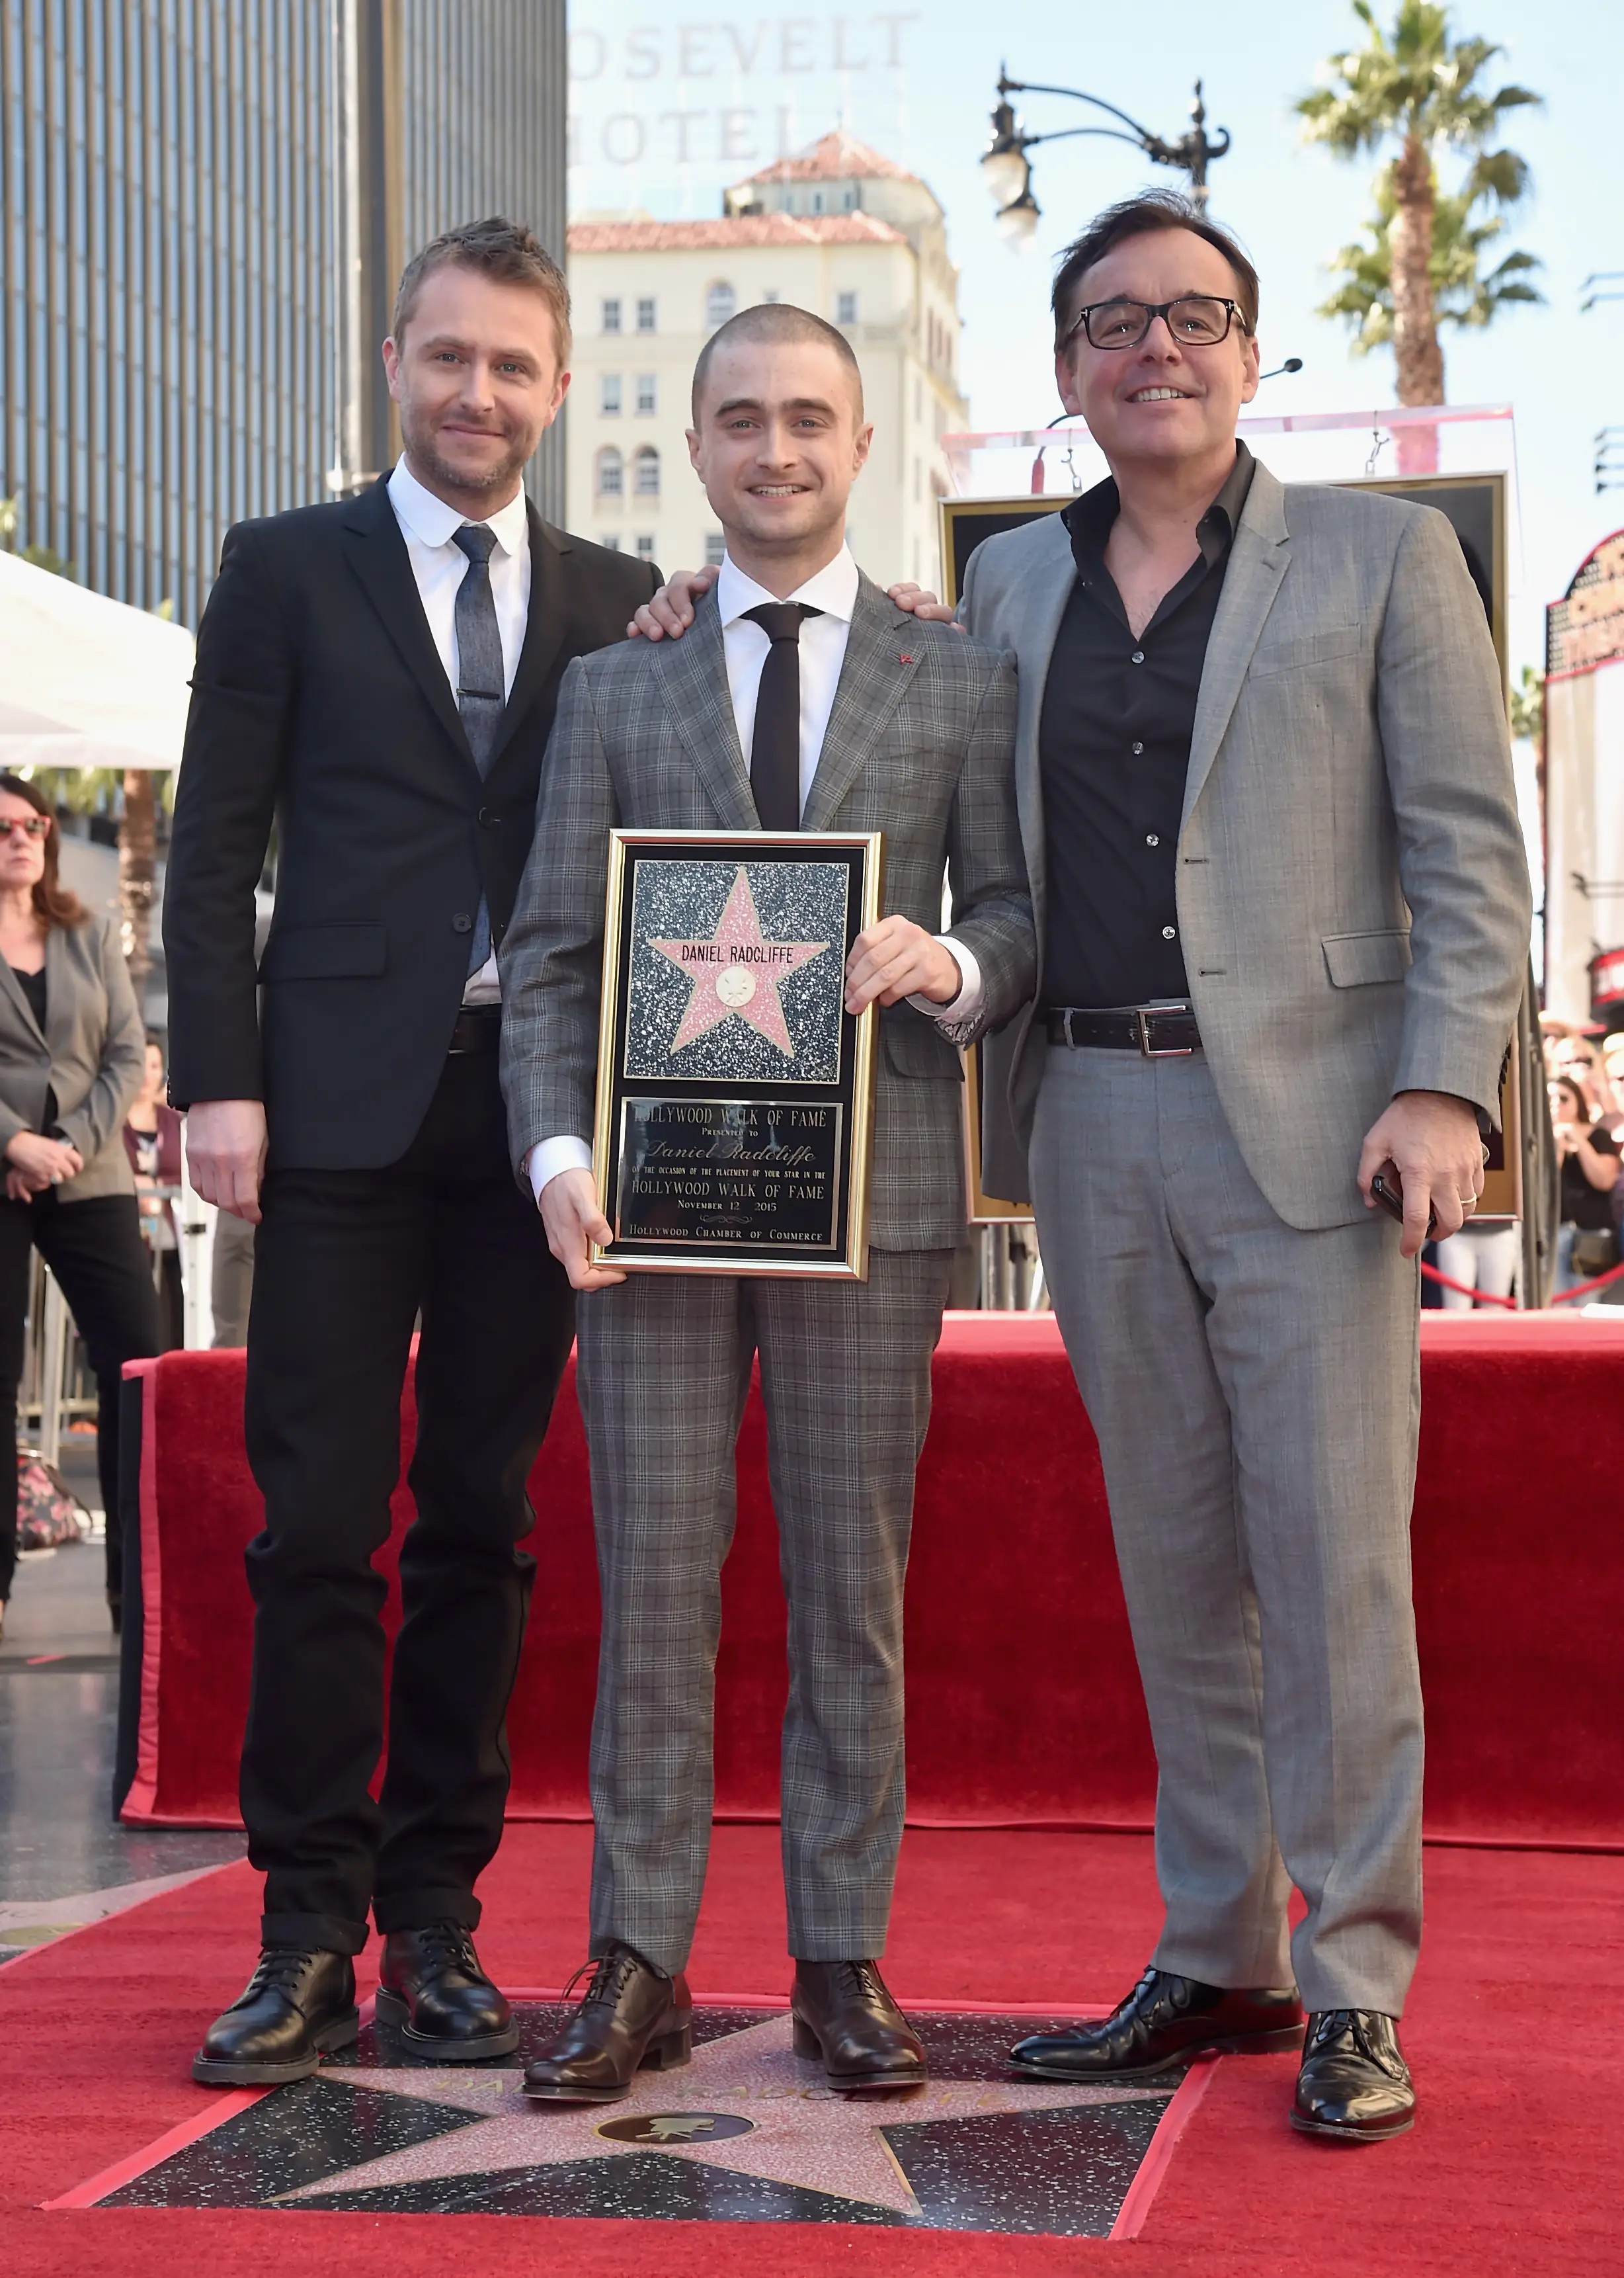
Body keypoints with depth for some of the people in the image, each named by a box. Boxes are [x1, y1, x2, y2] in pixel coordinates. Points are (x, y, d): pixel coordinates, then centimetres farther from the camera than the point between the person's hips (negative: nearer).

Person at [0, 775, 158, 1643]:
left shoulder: (91, 936, 11)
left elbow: (126, 1055, 6)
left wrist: (76, 1142, -9)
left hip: (90, 1181, 3)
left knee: (137, 1367, -5)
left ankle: (140, 1579, 0)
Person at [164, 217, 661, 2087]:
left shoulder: (617, 601, 12)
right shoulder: (287, 569, 7)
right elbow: (215, 847, 2)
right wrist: (217, 1080, -6)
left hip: (538, 1107, 2)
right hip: (345, 1106, -2)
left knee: (483, 1522, 6)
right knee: (319, 1524, -2)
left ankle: (435, 1922, 14)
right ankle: (308, 1933, 6)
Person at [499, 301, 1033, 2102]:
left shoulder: (961, 684, 10)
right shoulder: (614, 687, 11)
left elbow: (1024, 915, 9)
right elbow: (551, 951, 6)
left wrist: (957, 965, -15)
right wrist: (558, 1150, -8)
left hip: (870, 1189, 0)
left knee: (854, 1588, 5)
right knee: (654, 1580, 1)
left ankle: (843, 1961, 13)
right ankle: (636, 1964, 8)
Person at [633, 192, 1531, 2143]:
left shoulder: (1383, 556, 4)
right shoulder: (1008, 581, 15)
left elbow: (1469, 849, 0)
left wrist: (1445, 1087, -13)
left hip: (1304, 1117, -4)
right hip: (1096, 1123, 4)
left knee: (1332, 1561, -4)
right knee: (1174, 1564, 10)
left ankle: (1353, 1993, 5)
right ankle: (1218, 1960, 19)